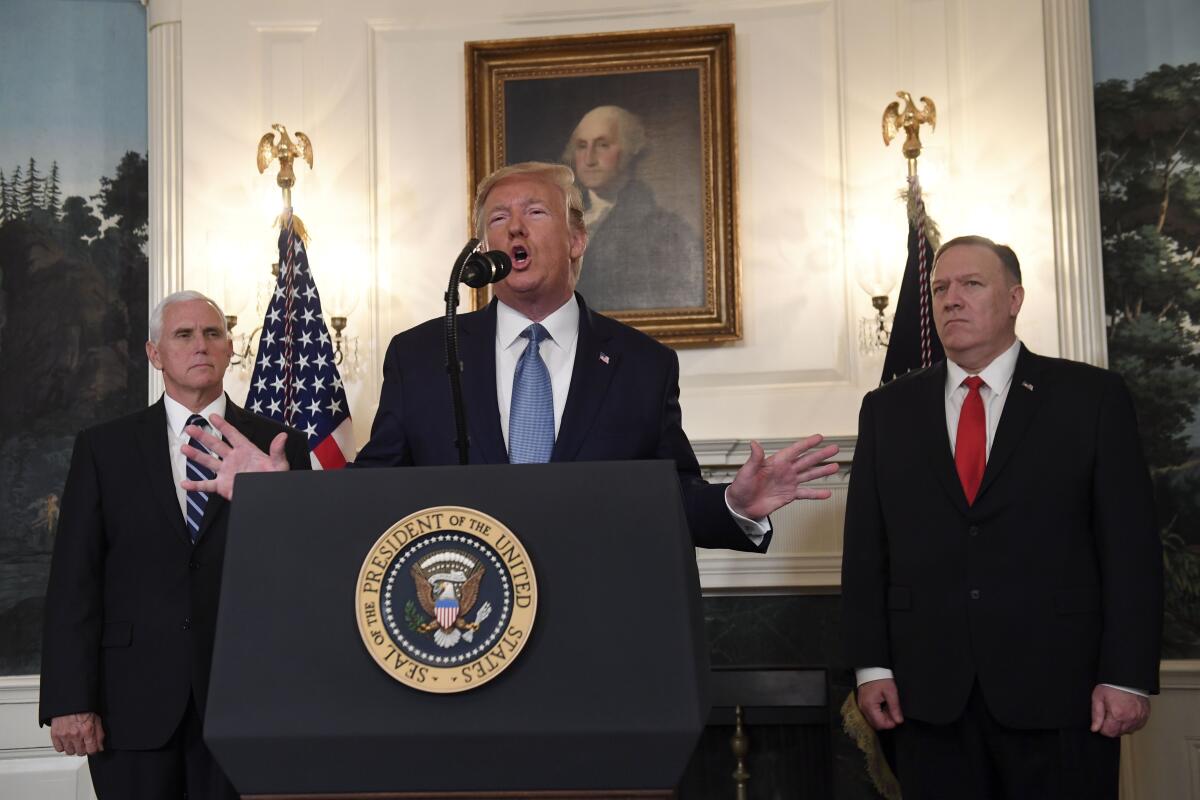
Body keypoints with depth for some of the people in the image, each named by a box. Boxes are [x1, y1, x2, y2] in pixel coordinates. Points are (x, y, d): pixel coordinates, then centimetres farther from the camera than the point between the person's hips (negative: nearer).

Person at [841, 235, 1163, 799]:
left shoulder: (1093, 397, 2)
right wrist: (871, 665, 0)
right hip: (929, 695, 2)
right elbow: (865, 547, 8)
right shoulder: (887, 409, 9)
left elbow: (1130, 545, -2)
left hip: (1059, 689, -2)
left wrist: (1127, 675, -8)